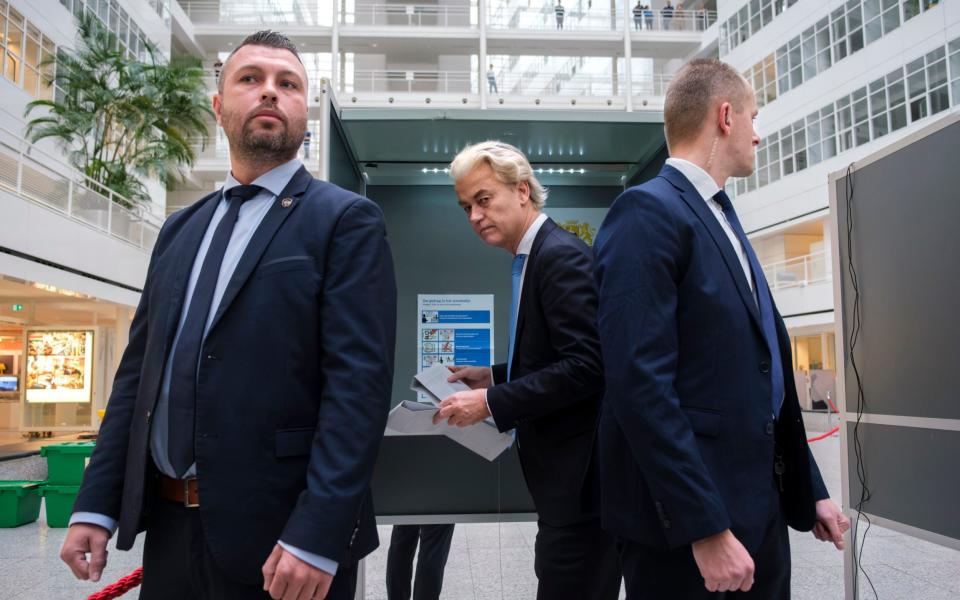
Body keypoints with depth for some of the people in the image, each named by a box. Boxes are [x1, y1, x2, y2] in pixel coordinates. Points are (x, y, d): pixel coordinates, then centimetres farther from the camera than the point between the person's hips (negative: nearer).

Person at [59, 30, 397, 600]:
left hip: (279, 532, -6)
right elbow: (140, 369, 12)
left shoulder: (346, 221, -6)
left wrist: (316, 536, -21)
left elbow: (360, 380, -15)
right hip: (169, 526, 6)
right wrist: (97, 505, 6)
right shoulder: (181, 229, 13)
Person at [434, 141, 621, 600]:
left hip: (580, 469, -10)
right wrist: (494, 376, 10)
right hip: (565, 464, 10)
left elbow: (585, 366, -24)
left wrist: (491, 403, -20)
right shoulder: (536, 255, 13)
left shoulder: (561, 255, -16)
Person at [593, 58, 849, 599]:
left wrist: (809, 492, 17)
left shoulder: (723, 222, 15)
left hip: (760, 507, 9)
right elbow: (641, 384, -23)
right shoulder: (647, 212, -14)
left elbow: (764, 373, 16)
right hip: (685, 518, -9)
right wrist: (705, 527, -22)